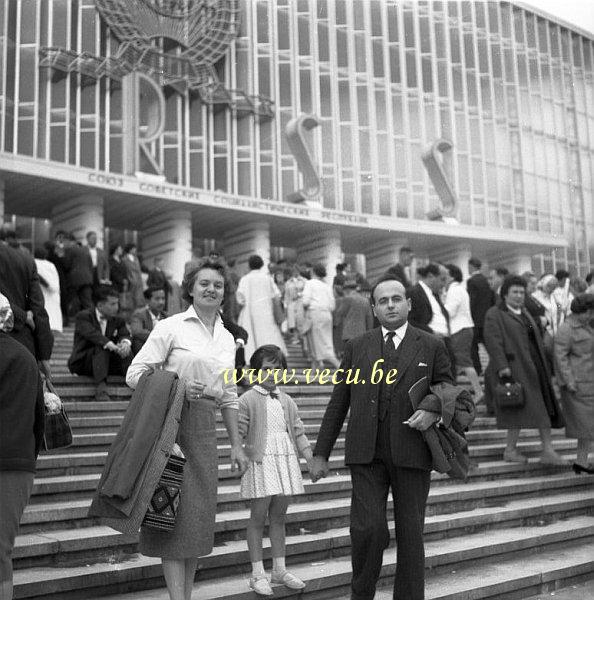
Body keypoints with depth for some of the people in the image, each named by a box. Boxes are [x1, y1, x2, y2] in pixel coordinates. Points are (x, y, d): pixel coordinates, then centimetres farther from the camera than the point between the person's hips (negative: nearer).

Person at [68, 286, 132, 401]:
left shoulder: (118, 320, 9)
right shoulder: (83, 316, -9)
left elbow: (124, 334, -10)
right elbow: (93, 334, -28)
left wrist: (125, 343, -36)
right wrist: (114, 347, -44)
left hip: (108, 360, 5)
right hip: (81, 363, -5)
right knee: (101, 348, -33)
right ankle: (101, 388, -44)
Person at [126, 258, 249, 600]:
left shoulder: (227, 338, 15)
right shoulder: (171, 327, -3)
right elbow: (135, 373, -6)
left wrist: (237, 445, 15)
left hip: (206, 429, 6)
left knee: (201, 515, 8)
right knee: (176, 511, -5)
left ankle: (187, 597, 20)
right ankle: (178, 601, 0)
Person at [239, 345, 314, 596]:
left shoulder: (286, 401, 14)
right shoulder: (248, 400, -2)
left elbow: (298, 432, 14)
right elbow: (238, 434, -5)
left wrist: (311, 459, 8)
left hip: (286, 461, 5)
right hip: (260, 462, -5)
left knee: (279, 516, 12)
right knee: (258, 517, -1)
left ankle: (280, 570, 21)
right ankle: (257, 574, 8)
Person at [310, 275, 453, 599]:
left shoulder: (432, 347, 6)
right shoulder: (357, 347, 9)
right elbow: (338, 402, 10)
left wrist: (432, 409, -11)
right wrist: (321, 453, 8)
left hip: (412, 453, 0)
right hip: (367, 454, 0)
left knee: (410, 534, 6)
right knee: (368, 528, -9)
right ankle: (361, 597, 16)